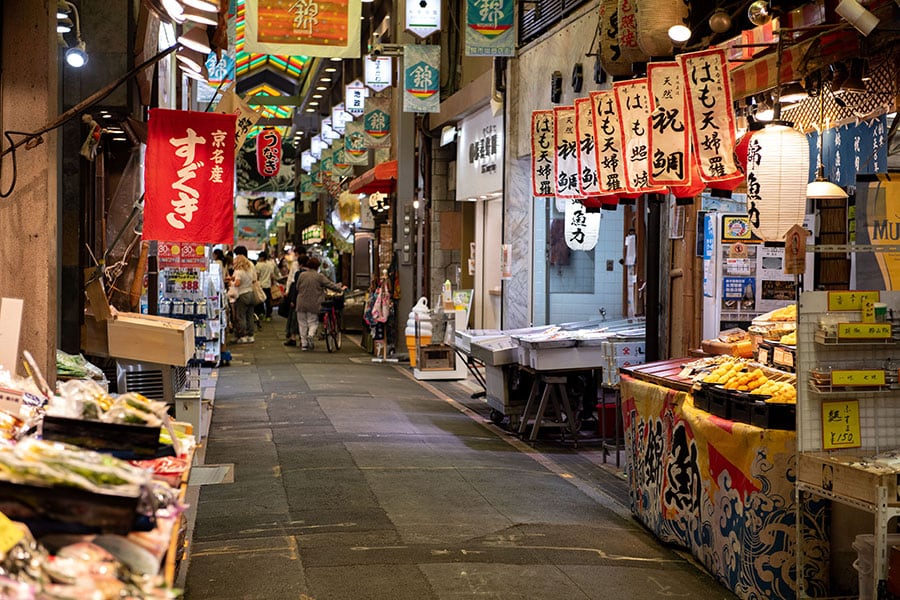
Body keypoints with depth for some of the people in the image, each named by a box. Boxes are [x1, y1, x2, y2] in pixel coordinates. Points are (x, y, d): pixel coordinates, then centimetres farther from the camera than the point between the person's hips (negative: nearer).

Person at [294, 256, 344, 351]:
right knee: (313, 322, 9)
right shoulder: (319, 276, -8)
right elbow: (330, 284, -3)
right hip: (314, 304, -2)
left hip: (301, 304, 2)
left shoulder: (302, 275, 0)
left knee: (302, 323, 11)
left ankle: (304, 344, 12)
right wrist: (340, 289, 10)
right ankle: (311, 335, -20)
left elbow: (297, 288, 10)